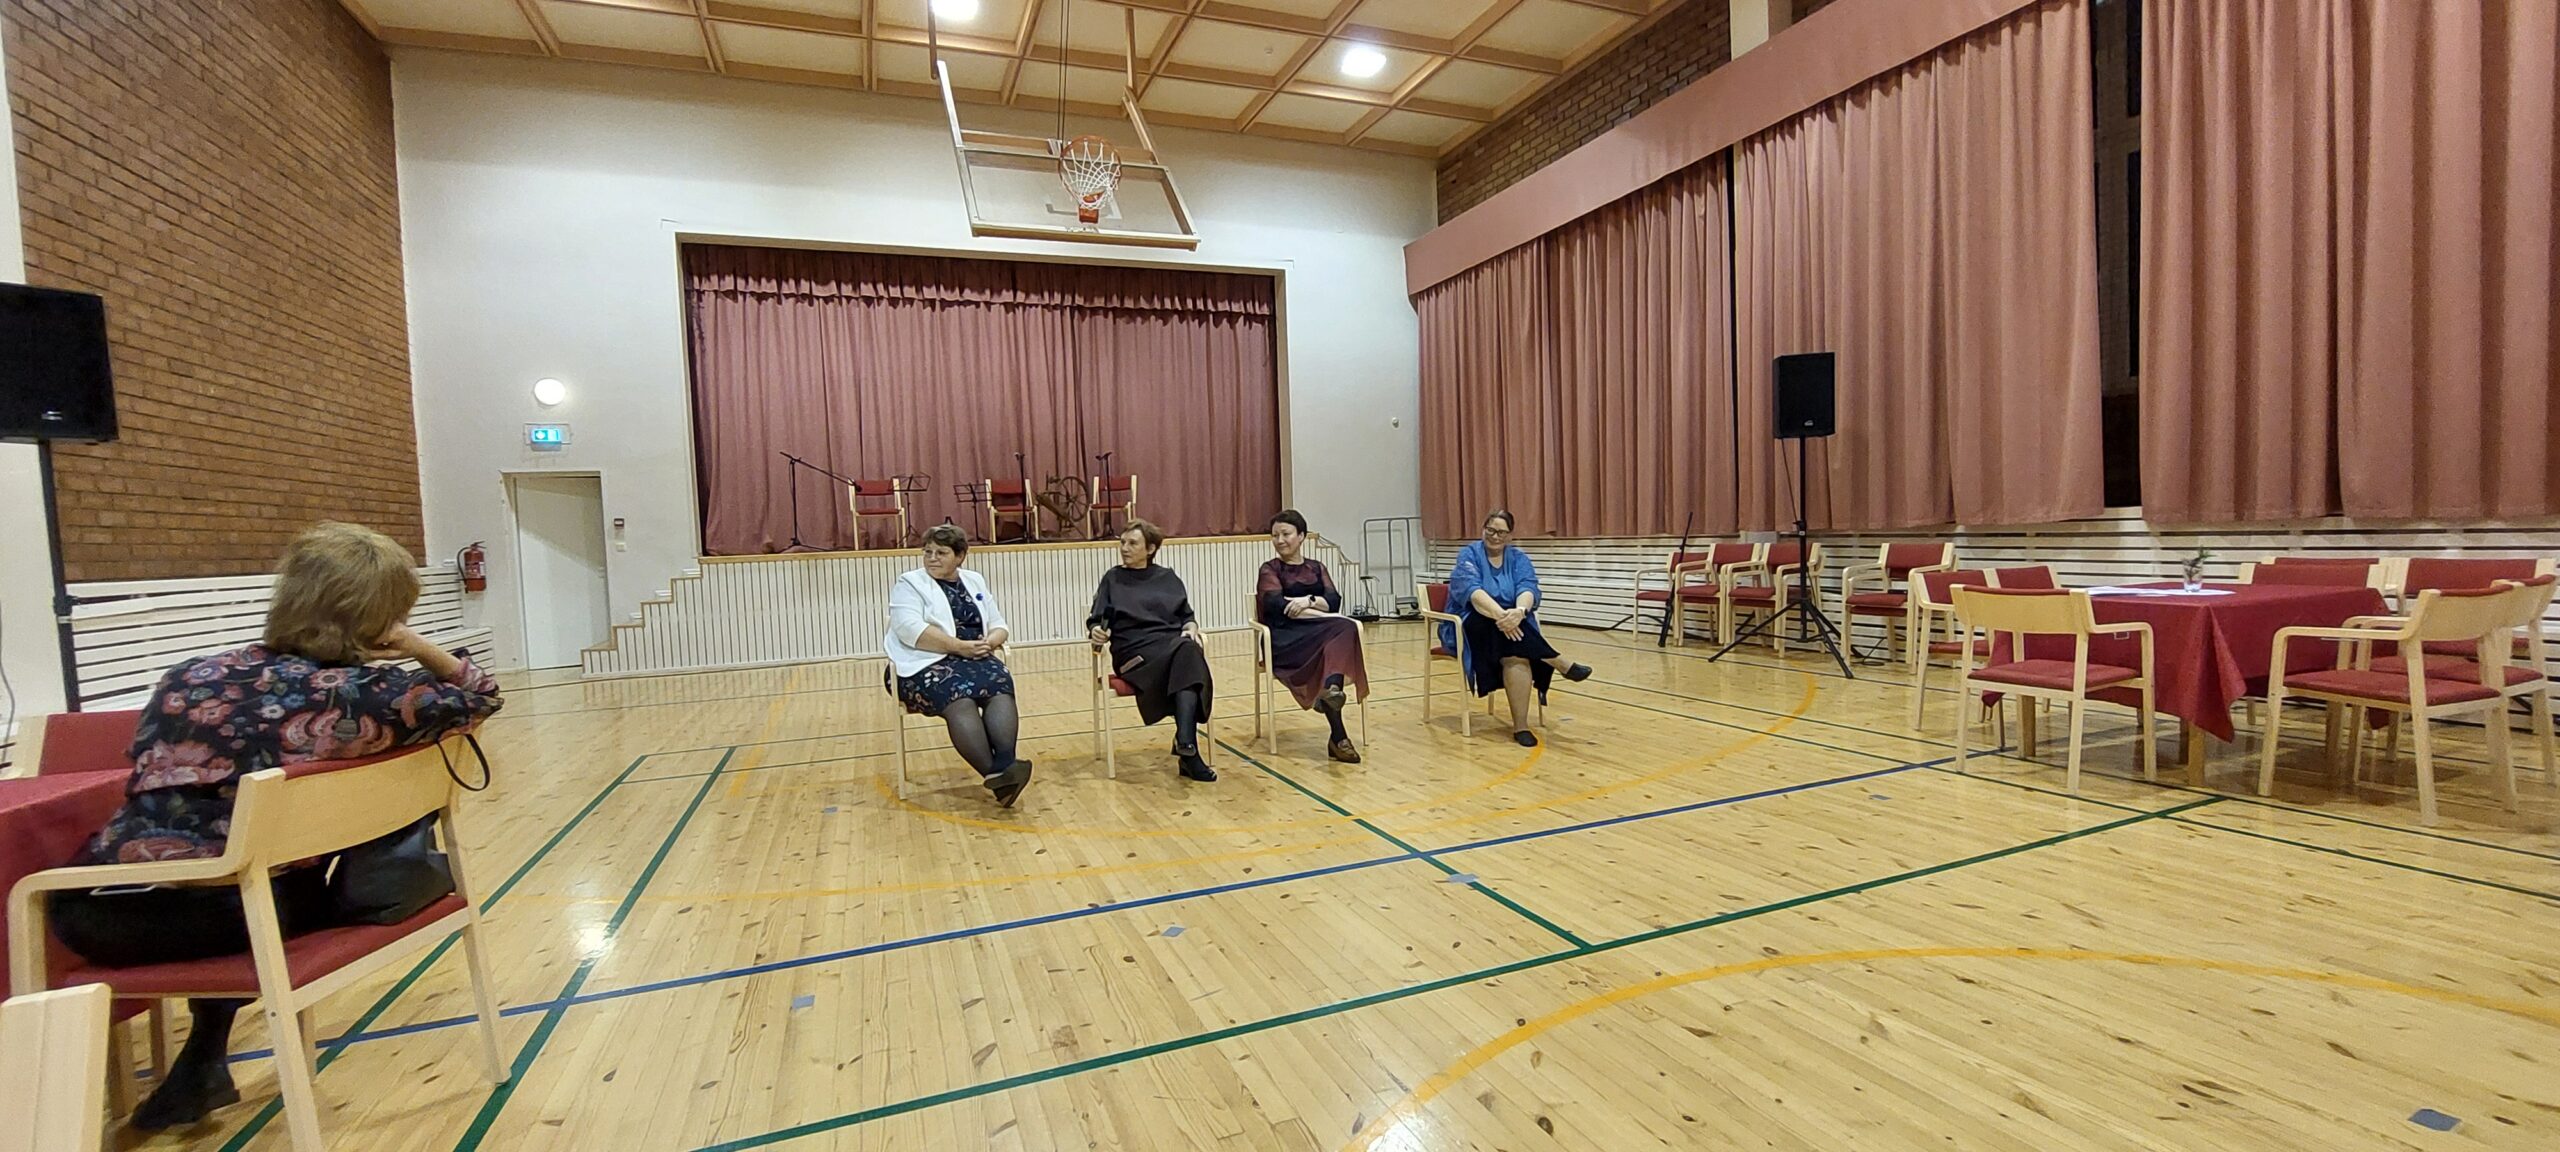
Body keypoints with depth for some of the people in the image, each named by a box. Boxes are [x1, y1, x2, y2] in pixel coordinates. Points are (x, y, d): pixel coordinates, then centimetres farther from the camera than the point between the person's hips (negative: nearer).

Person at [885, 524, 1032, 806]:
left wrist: (989, 642, -8)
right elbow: (911, 629, -12)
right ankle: (993, 773, -44)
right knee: (959, 697, -35)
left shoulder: (976, 582, 20)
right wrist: (960, 647, -20)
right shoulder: (909, 584, 5)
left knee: (1000, 687, -30)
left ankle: (1004, 766, -47)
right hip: (927, 665, -4)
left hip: (976, 660, 4)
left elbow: (998, 625, 17)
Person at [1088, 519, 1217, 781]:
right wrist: (1097, 631, -17)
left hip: (1173, 643, 2)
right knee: (1184, 656, -34)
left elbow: (1186, 616, 19)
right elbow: (1096, 620, 7)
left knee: (1190, 651, -36)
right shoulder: (1113, 578, 17)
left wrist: (1190, 628, -4)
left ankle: (1185, 743, -50)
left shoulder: (1168, 578, 22)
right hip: (1134, 650, -2)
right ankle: (1188, 749, -41)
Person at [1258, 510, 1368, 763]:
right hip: (1284, 638, -4)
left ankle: (1332, 688, -56)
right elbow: (1278, 605, -8)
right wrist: (1322, 614, -11)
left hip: (1319, 633, 4)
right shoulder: (1270, 569, 10)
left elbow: (1334, 601, 5)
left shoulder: (1316, 567, 21)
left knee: (1345, 629, -30)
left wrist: (1309, 601, -15)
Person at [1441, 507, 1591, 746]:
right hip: (1472, 624, -2)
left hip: (1510, 623, 2)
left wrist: (1519, 611, -36)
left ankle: (1520, 726, -32)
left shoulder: (1519, 558, 7)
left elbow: (1527, 589, -12)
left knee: (1517, 654, -32)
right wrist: (1499, 614, -40)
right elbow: (1472, 590, -22)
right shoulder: (1468, 554, -3)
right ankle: (1561, 663, -26)